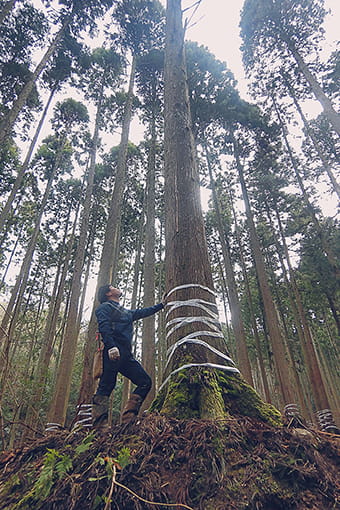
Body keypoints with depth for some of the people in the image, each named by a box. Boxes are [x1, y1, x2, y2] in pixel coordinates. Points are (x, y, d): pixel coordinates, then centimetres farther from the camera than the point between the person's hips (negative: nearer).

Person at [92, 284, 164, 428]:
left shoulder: (127, 312, 31)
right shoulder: (105, 307, 7)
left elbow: (145, 312, 41)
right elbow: (104, 327, -10)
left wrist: (162, 304, 45)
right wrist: (111, 346, -24)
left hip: (126, 355, 8)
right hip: (113, 352, -8)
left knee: (145, 381, 1)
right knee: (107, 385, -11)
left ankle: (128, 418, 0)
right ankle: (99, 424, -5)